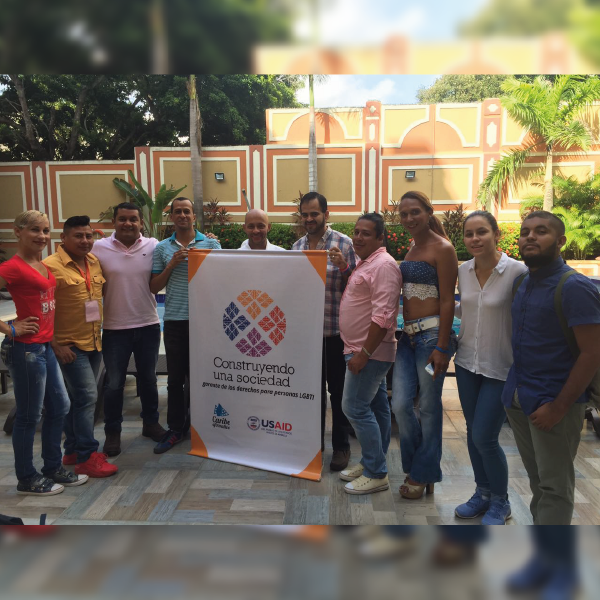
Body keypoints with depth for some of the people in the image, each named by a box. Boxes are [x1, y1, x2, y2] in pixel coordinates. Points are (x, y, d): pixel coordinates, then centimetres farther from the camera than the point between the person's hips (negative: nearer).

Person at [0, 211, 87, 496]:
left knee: (59, 407, 16)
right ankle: (27, 479, 22)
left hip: (45, 347, 9)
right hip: (25, 348, -9)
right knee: (29, 416, 4)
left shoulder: (43, 266, 10)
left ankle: (53, 468, 31)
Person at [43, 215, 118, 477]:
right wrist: (56, 345, -16)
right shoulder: (50, 266, -14)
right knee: (87, 397, -7)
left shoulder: (95, 262, 7)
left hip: (94, 342, 7)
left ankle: (73, 450, 27)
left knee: (78, 398, 15)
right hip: (69, 345, -7)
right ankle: (87, 457, 4)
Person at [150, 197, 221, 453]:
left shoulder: (211, 244, 3)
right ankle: (176, 428, 19)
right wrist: (172, 264, -8)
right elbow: (154, 287, 6)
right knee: (175, 378, 8)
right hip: (174, 320, 1)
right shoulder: (162, 248, 7)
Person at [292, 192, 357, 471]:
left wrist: (343, 266, -24)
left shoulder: (343, 243, -6)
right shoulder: (297, 246, 10)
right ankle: (314, 440, 32)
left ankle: (341, 445, 23)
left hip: (335, 330, -5)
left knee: (338, 390, 7)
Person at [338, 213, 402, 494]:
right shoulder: (365, 263, 15)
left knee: (355, 408, -7)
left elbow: (383, 316, -25)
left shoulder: (384, 265, -17)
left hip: (370, 351, -10)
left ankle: (376, 474, 5)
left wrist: (364, 353, -24)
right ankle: (371, 463, 27)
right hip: (363, 350, 10)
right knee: (377, 407, 16)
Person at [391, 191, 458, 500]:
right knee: (400, 404, 3)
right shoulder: (411, 249, 16)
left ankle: (423, 474, 23)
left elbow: (447, 301, -11)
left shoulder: (442, 249, -7)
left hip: (432, 333, -7)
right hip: (408, 335, 7)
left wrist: (442, 347, -15)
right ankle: (417, 465, 26)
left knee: (428, 406, 5)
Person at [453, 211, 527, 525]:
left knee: (485, 438, -2)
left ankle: (500, 502, 25)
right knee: (473, 432, 15)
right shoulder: (463, 270, 1)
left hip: (500, 368, -5)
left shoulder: (517, 271, -17)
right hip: (467, 362, 6)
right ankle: (483, 493, 37)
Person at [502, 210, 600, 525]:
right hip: (518, 398, 7)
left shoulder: (575, 287, -14)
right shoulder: (521, 284, 8)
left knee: (554, 487, 6)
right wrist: (514, 390, 10)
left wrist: (559, 407, -18)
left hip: (553, 402, -7)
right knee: (537, 478, 19)